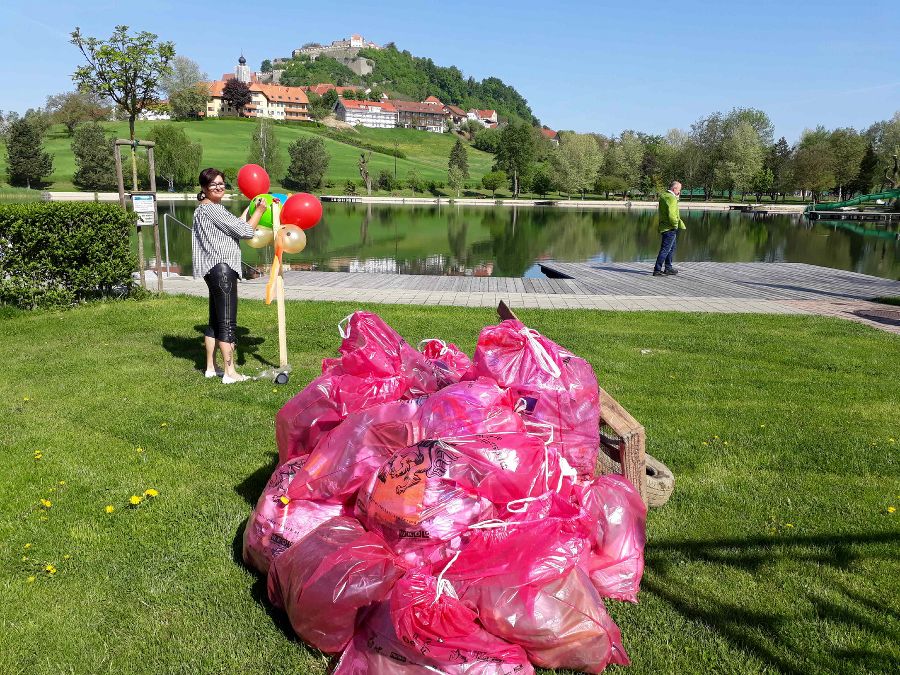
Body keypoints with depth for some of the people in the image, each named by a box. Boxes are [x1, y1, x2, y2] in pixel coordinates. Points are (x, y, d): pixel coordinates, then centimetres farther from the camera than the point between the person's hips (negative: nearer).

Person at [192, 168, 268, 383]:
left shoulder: (204, 209, 20)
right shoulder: (211, 208, -12)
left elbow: (234, 226, 24)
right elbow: (245, 232, -12)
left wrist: (248, 209, 25)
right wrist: (259, 211, 1)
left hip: (215, 269, 11)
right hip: (222, 268, -11)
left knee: (215, 321, 15)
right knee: (227, 322, -9)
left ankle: (211, 368, 22)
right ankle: (230, 372, -7)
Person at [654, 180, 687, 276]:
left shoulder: (663, 195, 10)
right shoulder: (671, 198, -19)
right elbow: (671, 215, -26)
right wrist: (676, 224, -14)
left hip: (664, 227, 10)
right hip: (670, 228, -10)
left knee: (672, 248, 21)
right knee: (665, 249, -6)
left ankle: (668, 268, 30)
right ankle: (657, 270, -4)